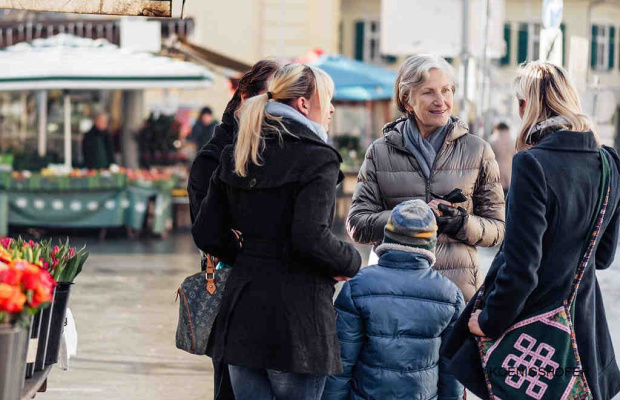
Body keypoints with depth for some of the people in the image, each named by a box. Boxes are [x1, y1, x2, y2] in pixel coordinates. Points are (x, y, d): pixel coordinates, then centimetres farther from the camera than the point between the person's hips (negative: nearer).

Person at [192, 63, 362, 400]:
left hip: (241, 311, 7)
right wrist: (351, 262, -4)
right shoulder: (317, 160, -10)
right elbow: (311, 238, -21)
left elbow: (206, 234, 10)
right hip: (296, 318, -6)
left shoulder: (235, 158, 12)